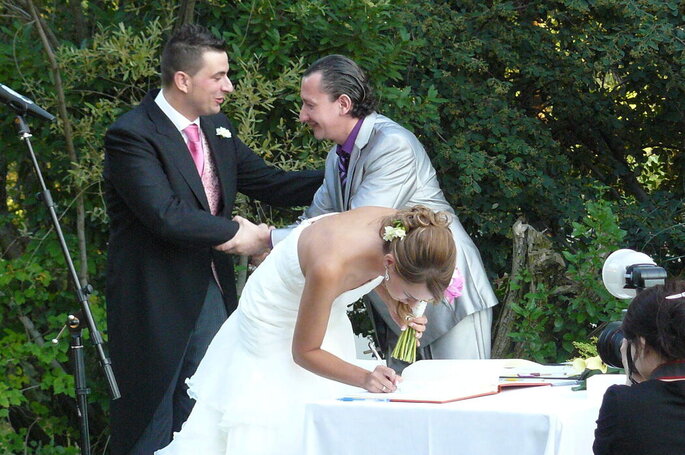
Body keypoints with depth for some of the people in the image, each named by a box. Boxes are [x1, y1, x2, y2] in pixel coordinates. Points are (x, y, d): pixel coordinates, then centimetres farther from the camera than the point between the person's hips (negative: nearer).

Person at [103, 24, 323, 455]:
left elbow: (271, 183, 14)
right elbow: (166, 216, -25)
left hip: (212, 295, 7)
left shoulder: (217, 128, 10)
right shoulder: (132, 136, -16)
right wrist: (238, 235, -17)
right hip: (156, 302, -7)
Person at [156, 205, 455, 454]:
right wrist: (365, 378, -37)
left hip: (327, 319, 6)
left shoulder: (407, 232, -24)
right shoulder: (330, 268, -43)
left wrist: (396, 306, -12)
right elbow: (304, 352, -25)